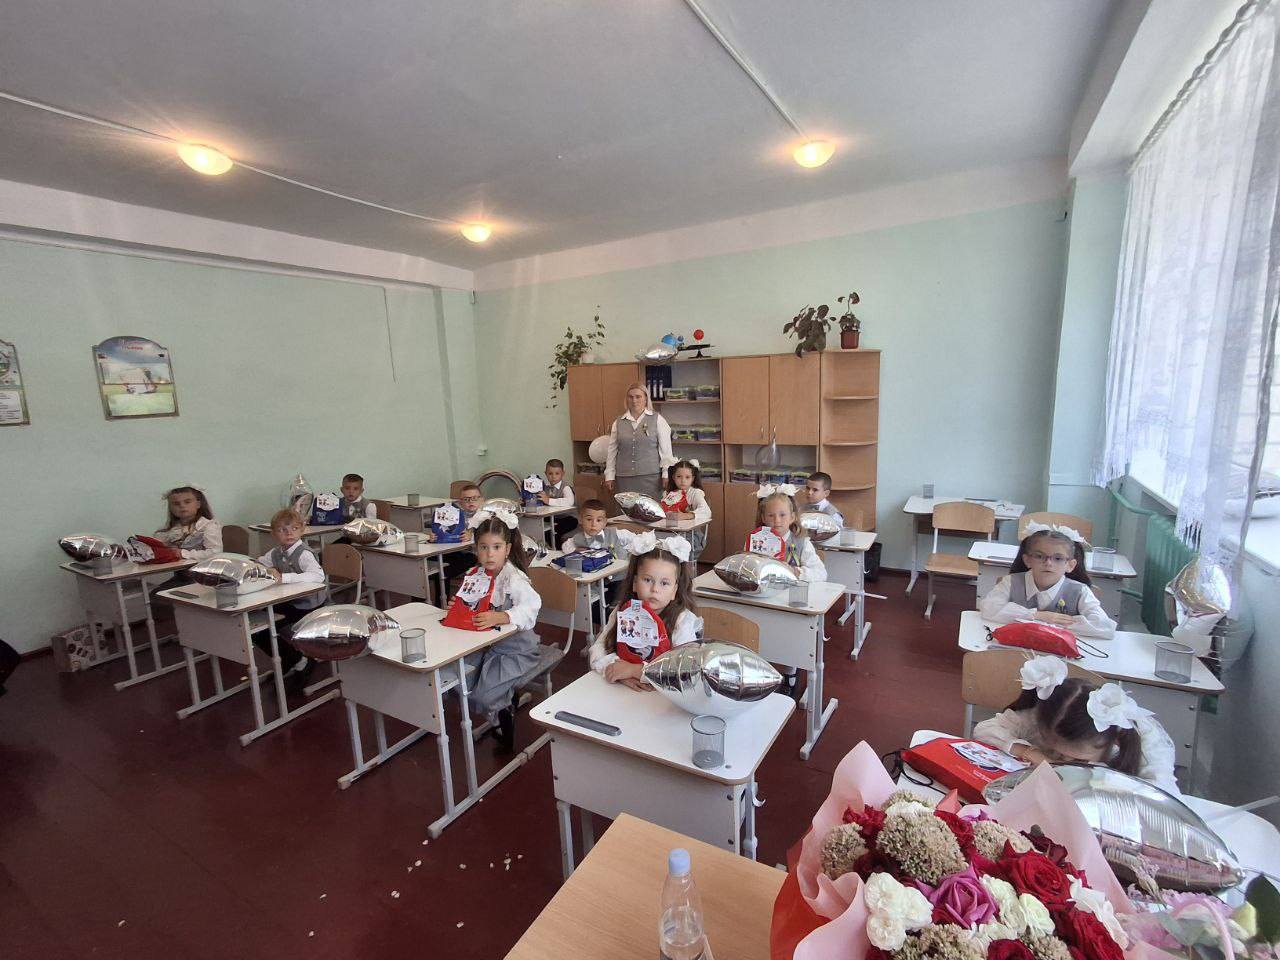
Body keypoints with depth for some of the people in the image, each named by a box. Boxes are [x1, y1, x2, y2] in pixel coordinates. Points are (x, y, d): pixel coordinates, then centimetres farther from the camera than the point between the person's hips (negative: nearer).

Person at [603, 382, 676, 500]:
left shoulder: (657, 420, 3)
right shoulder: (618, 422, 10)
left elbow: (666, 451, 2)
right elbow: (612, 451, 12)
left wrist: (667, 475, -2)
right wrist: (609, 476, 8)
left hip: (651, 477, -2)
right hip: (624, 478, 2)